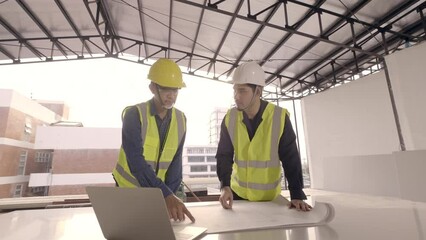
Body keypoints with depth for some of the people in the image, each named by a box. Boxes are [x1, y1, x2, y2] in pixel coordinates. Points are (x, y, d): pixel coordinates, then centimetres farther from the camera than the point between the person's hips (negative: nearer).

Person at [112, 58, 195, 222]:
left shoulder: (180, 119, -6)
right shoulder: (134, 115, -19)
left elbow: (175, 163, -5)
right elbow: (136, 162, -29)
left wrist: (170, 196, -14)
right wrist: (167, 195, -38)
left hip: (157, 194, 3)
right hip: (129, 190, -3)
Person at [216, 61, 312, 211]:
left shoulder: (279, 117, -16)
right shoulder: (230, 118, -9)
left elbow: (291, 159, -11)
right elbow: (224, 155, -7)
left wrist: (297, 194, -16)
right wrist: (225, 186, -21)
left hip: (270, 196, -1)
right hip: (238, 193, 2)